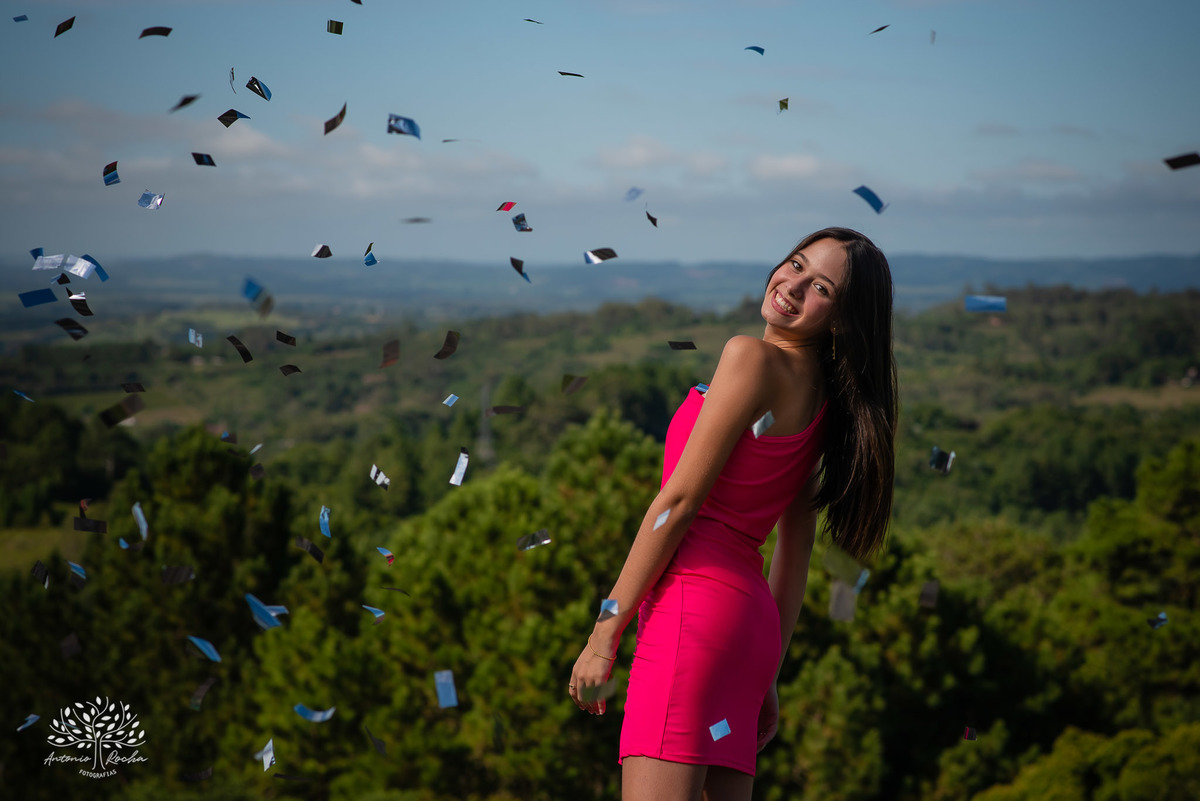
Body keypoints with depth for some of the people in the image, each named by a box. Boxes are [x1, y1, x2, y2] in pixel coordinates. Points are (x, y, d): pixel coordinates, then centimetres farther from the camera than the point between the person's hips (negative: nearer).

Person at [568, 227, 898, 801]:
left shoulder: (752, 357, -7)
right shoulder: (819, 396, 19)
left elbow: (679, 500, -10)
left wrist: (605, 631, -8)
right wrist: (768, 675, 24)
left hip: (695, 602, -9)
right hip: (750, 615, 9)